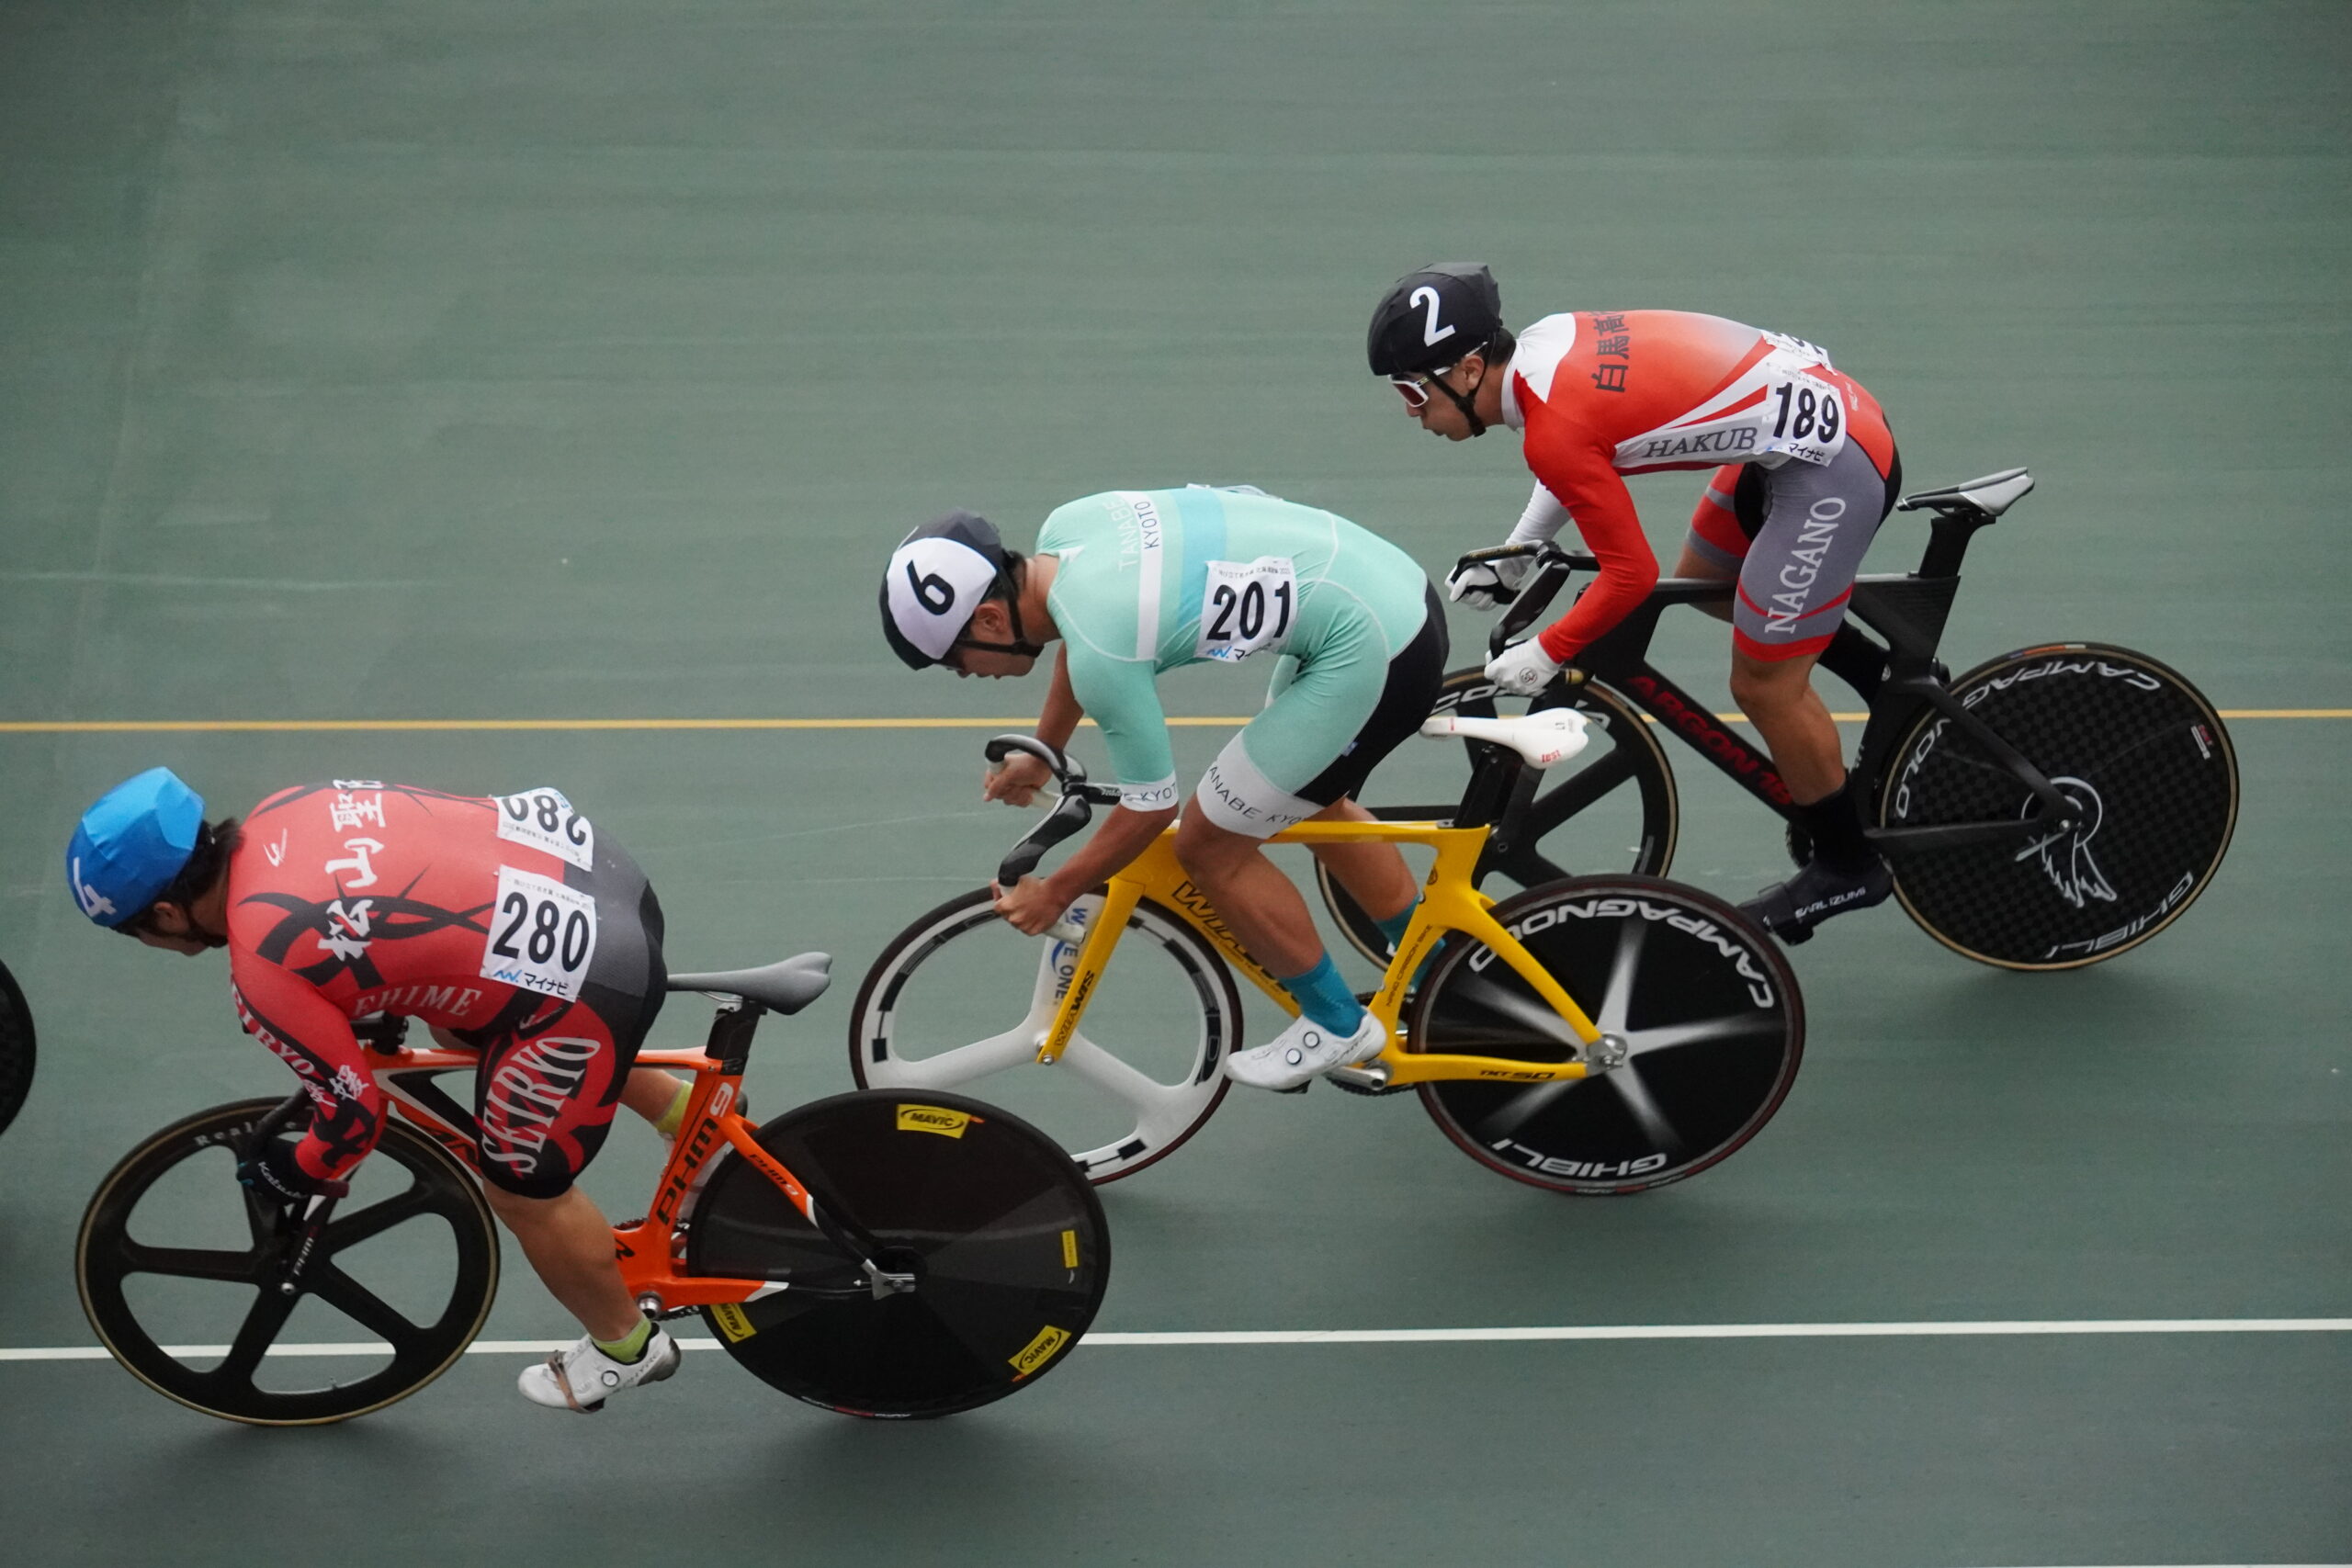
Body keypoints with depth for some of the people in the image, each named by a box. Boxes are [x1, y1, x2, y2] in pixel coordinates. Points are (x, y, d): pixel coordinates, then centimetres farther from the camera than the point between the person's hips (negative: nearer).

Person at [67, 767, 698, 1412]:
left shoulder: (262, 969, -17)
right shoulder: (281, 809, 6)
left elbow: (355, 1110, -9)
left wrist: (301, 1175, 12)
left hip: (585, 981, -9)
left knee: (521, 1191, 13)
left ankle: (625, 1349, 37)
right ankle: (686, 1113, 45)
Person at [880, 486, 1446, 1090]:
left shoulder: (1101, 650, -23)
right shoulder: (1064, 527, 1)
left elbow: (1150, 809, -10)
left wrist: (1055, 892, 4)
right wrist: (1041, 755, 36)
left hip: (1368, 652, -9)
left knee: (1211, 845, 3)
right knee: (1309, 801, 30)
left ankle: (1335, 1024, 21)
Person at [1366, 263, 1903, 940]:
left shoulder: (1553, 427, -24)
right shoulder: (1546, 341, 1)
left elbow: (1631, 576, -18)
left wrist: (1543, 655, -6)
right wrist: (1513, 558, 23)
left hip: (1830, 466, -10)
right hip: (1819, 400, 10)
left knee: (1764, 685, 1)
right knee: (1701, 582, 28)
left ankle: (1847, 866, 19)